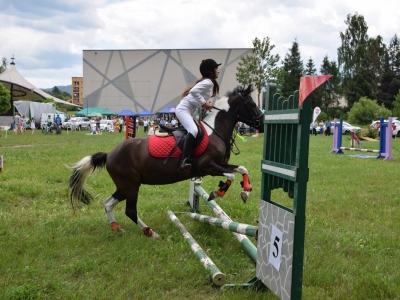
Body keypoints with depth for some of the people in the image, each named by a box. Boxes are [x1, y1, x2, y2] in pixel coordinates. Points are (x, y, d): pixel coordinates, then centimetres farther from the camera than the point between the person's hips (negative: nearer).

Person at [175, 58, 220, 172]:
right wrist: (204, 104, -19)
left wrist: (205, 105, 5)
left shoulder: (207, 82, 18)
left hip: (186, 110, 11)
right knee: (193, 130, -31)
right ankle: (184, 161, -44)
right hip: (183, 109, -11)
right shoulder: (208, 82, -13)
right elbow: (193, 91, -27)